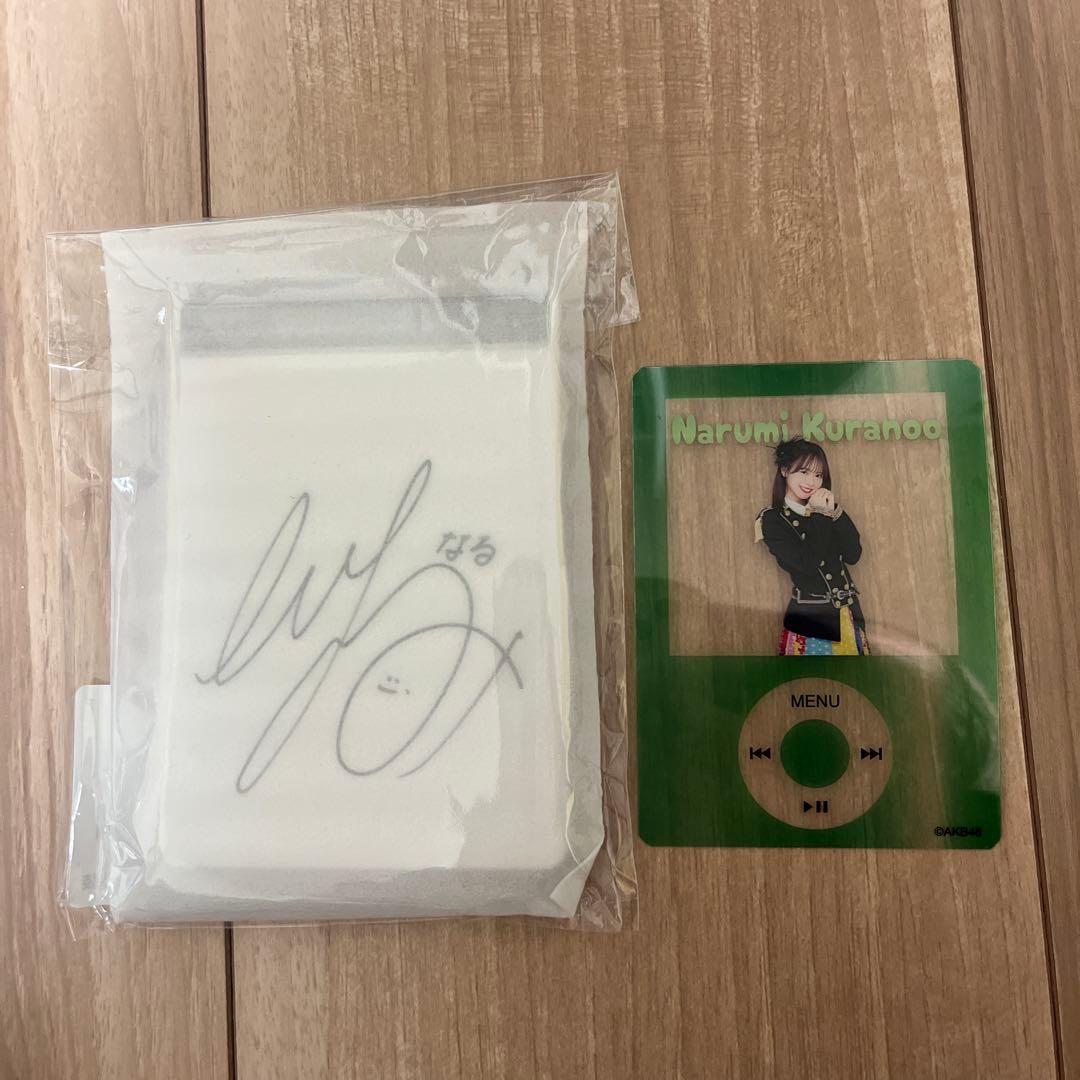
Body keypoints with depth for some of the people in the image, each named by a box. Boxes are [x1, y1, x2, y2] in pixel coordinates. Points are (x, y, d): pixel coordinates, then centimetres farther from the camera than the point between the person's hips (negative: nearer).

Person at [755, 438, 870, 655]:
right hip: (809, 619, -5)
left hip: (849, 614, 6)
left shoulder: (824, 508, 11)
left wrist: (834, 510, -7)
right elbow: (808, 564, -17)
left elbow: (853, 555, 0)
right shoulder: (773, 519, -5)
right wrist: (820, 514, -11)